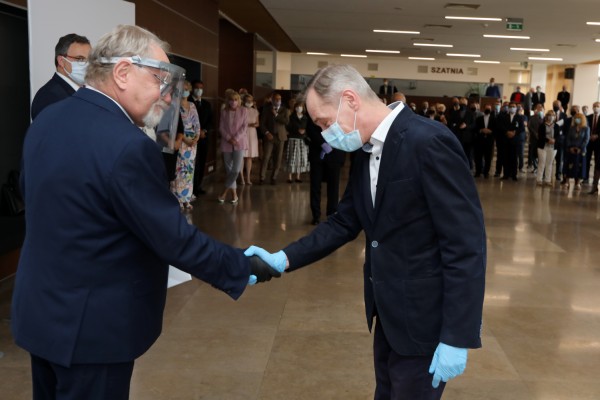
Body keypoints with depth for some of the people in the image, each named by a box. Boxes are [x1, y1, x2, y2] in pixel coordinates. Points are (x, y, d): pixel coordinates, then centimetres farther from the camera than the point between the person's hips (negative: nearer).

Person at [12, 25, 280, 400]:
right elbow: (176, 240, -23)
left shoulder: (46, 120, 0)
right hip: (89, 324, -8)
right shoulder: (127, 146, -27)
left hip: (39, 308, 8)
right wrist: (245, 267, -11)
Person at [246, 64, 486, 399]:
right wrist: (282, 259, -3)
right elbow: (345, 223, 9)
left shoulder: (428, 142, -23)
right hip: (389, 314, 8)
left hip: (423, 318, -8)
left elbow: (467, 244, -23)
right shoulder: (366, 151, 4)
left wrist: (456, 336, -22)